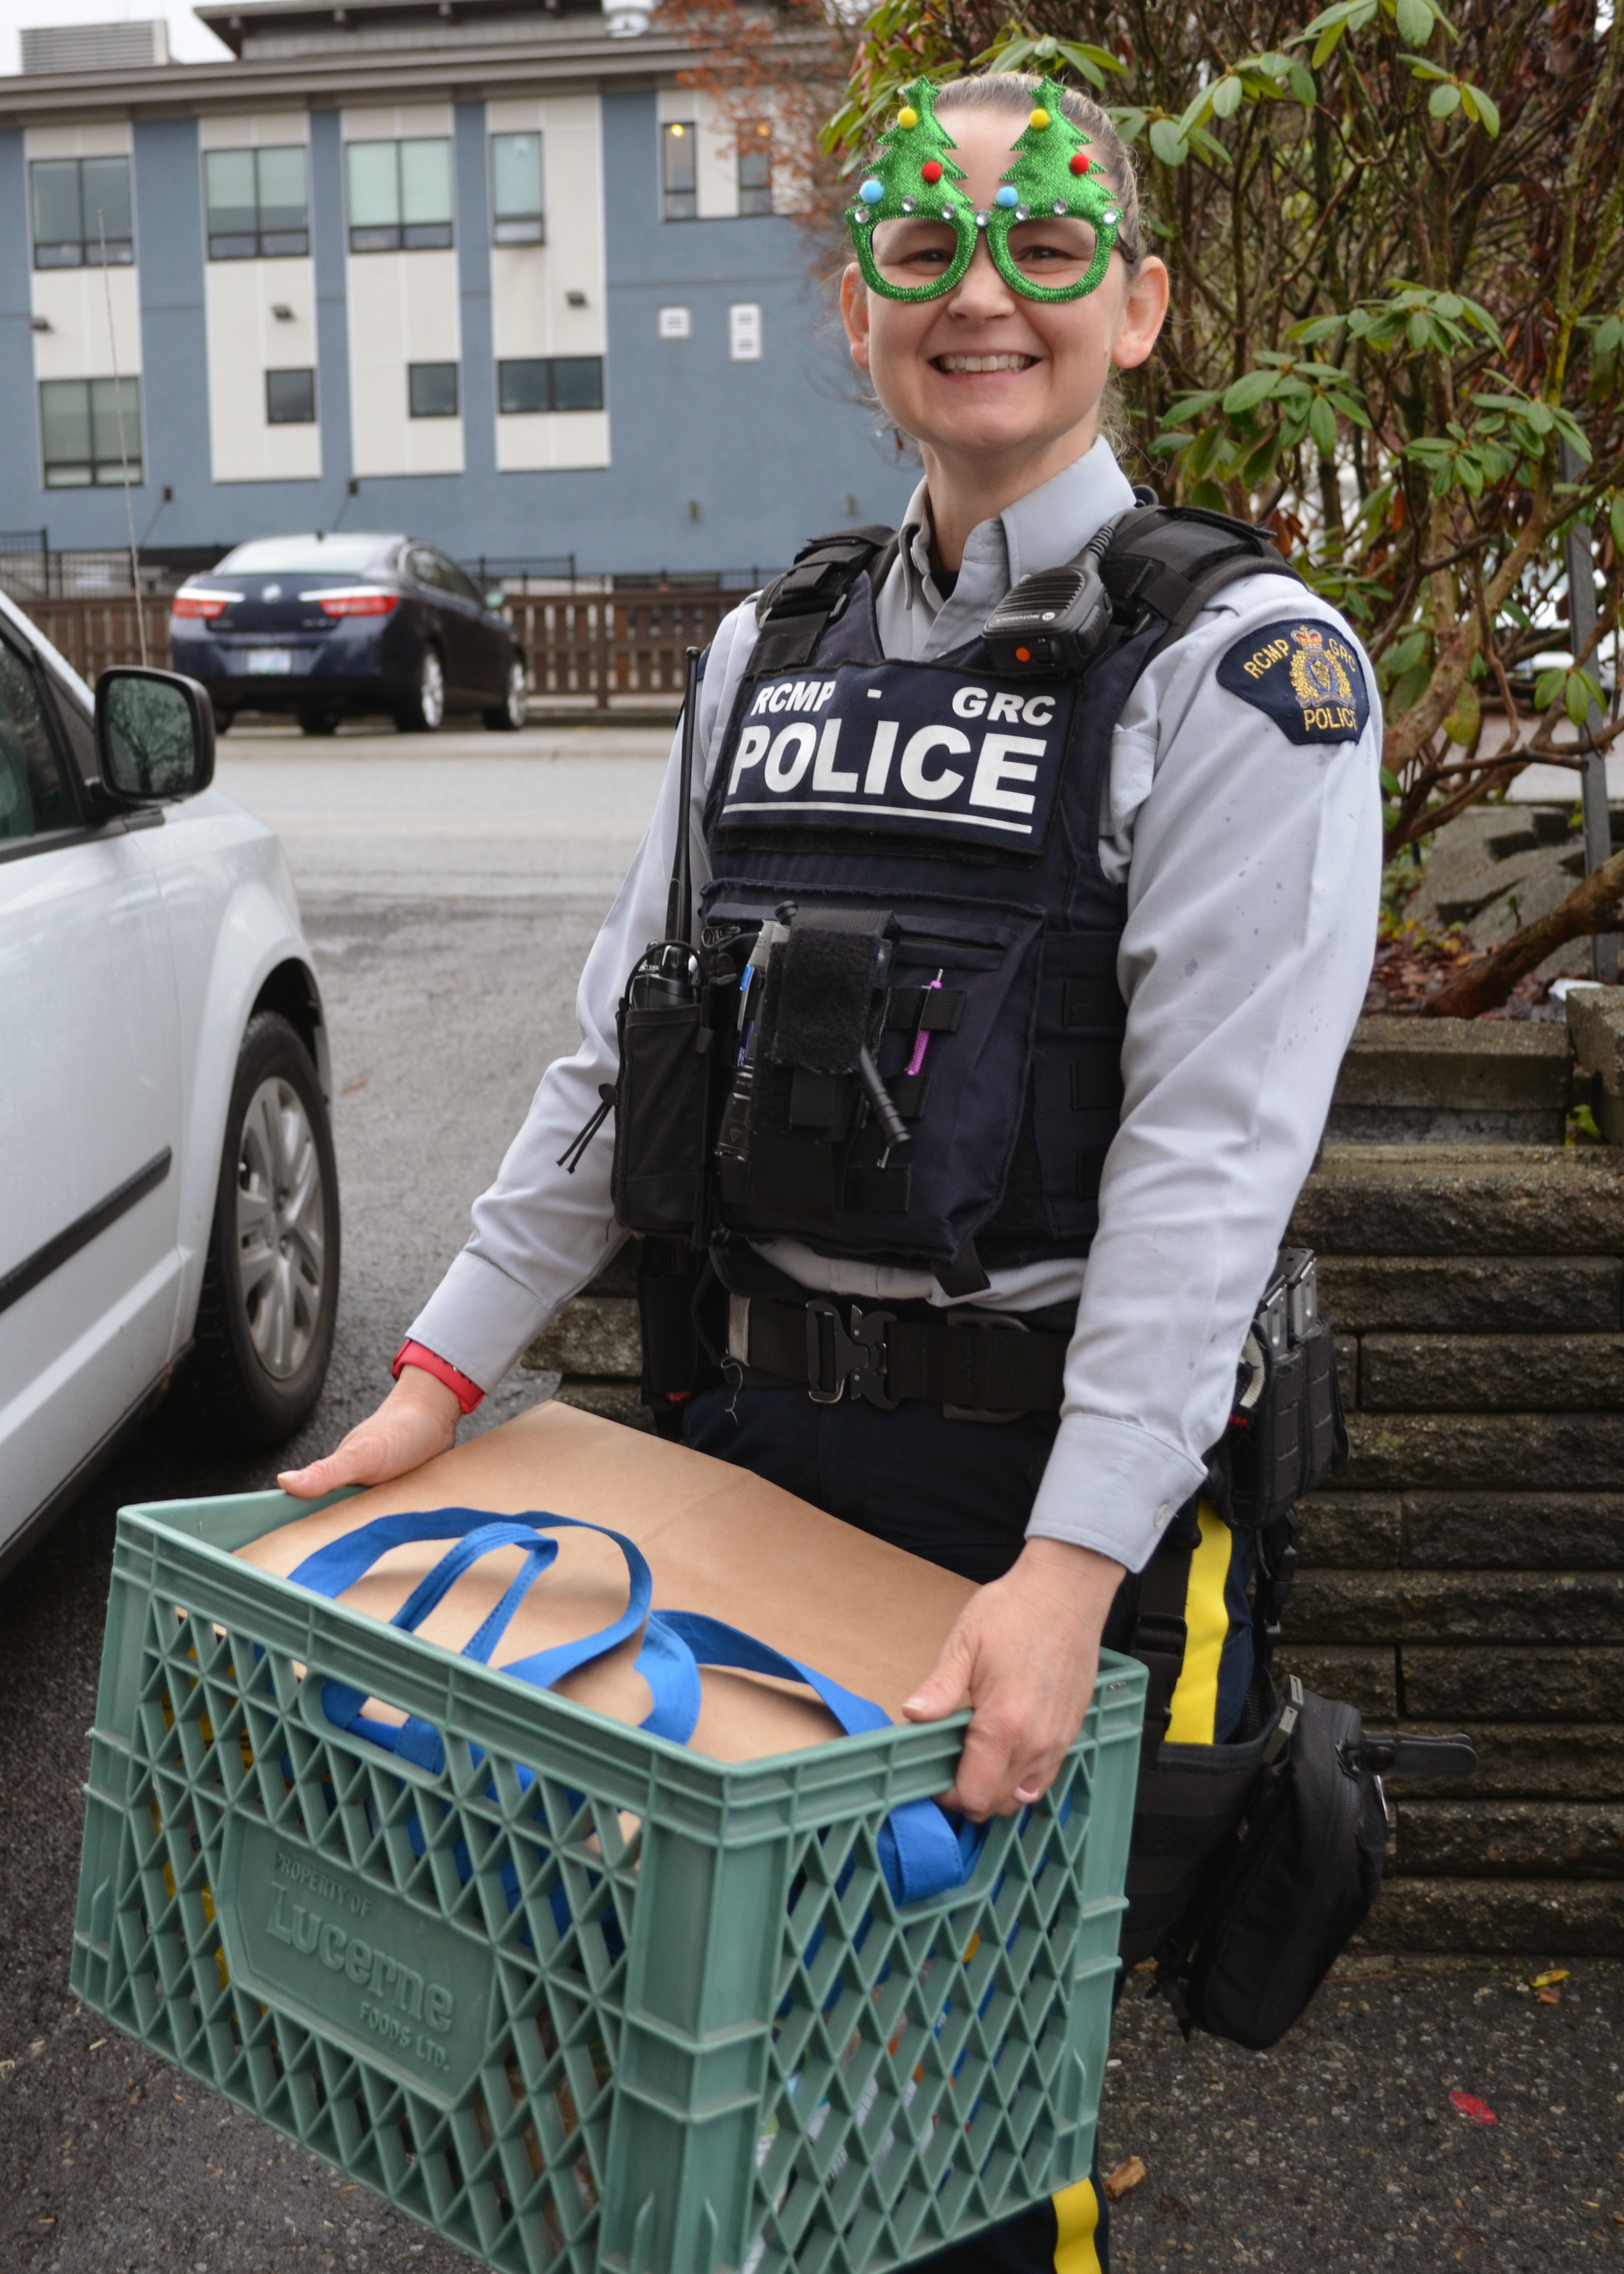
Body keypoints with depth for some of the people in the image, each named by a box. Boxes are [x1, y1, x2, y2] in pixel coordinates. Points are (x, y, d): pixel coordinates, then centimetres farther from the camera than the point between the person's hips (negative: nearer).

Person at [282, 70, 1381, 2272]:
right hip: (757, 1423, 5)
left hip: (1051, 1459, -5)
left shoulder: (1241, 665, -9)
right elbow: (622, 1048, 9)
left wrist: (1070, 1564, -25)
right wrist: (445, 1370, 5)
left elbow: (1213, 1144, -18)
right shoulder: (773, 648, 9)